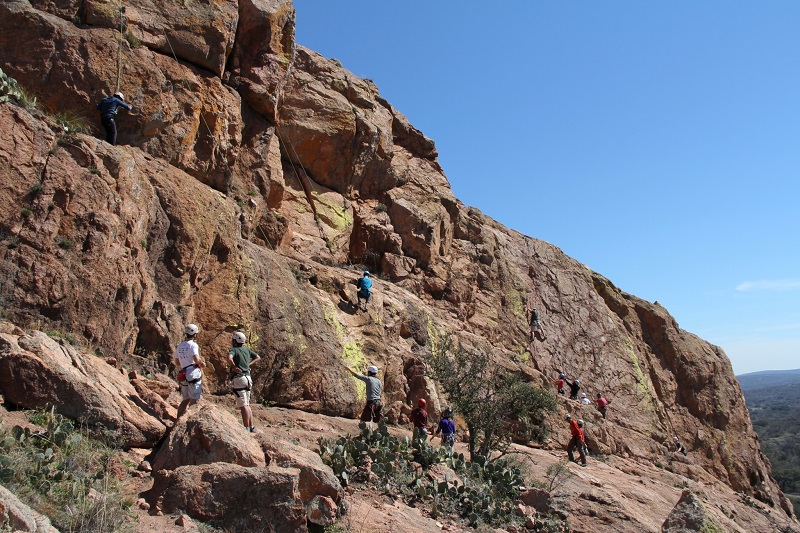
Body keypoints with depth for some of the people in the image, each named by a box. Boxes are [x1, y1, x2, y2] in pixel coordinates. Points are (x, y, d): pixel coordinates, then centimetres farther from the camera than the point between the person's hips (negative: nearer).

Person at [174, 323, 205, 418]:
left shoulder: (179, 346, 16)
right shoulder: (193, 345, -8)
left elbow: (178, 363, 22)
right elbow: (196, 360, -19)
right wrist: (202, 363, 0)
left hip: (183, 375, 8)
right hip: (193, 374, -8)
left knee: (186, 399, 15)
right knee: (194, 400, -6)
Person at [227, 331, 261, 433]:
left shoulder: (233, 350, -8)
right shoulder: (246, 349, 13)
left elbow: (229, 359, -30)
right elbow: (257, 357, 25)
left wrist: (234, 367, -14)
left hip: (239, 379, -8)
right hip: (247, 378, 8)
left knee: (243, 405, -7)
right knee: (246, 404, 17)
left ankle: (247, 429, -7)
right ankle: (251, 427, 19)